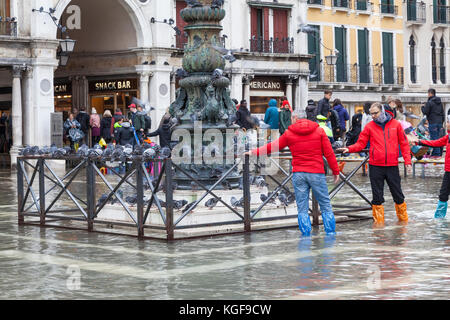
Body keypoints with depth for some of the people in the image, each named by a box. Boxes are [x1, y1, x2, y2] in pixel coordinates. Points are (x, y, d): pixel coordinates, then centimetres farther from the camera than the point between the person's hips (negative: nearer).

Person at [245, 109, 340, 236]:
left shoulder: (289, 133, 5)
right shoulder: (319, 130, 3)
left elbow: (272, 147, 14)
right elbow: (329, 153, 1)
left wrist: (254, 152, 28)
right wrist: (336, 171, 7)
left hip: (298, 174, 1)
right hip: (316, 173, -1)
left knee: (302, 209, 4)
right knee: (326, 206, 6)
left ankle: (306, 236, 1)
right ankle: (331, 233, 3)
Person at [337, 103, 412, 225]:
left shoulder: (396, 124, 3)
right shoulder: (370, 126, 3)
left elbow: (404, 143, 6)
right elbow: (361, 143, 3)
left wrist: (407, 161, -1)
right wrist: (349, 149, -15)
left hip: (392, 166, 0)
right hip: (375, 166, 0)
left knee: (398, 194, 8)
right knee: (377, 196, 4)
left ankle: (403, 218, 25)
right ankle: (379, 221, 12)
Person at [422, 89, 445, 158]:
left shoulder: (429, 102, -10)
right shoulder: (440, 102, 14)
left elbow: (425, 112, -11)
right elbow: (442, 113, 17)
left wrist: (422, 107, 8)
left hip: (433, 123, -7)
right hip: (439, 122, 7)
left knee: (434, 139, -6)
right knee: (438, 138, 11)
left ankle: (436, 154, -9)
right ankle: (439, 153, 12)